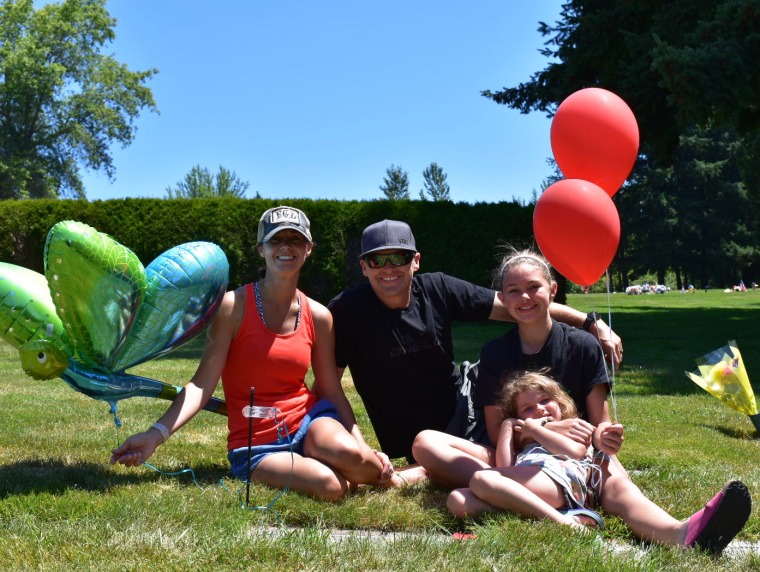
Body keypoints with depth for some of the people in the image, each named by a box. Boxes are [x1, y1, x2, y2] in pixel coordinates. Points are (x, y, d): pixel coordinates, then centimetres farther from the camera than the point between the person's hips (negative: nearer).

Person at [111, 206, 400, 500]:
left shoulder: (318, 316, 3)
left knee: (350, 453, -33)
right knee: (329, 487, -31)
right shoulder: (234, 305, -9)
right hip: (255, 445, -3)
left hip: (307, 420, 3)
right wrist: (157, 434, -27)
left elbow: (332, 391, 8)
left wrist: (363, 446, -4)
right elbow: (202, 384, -13)